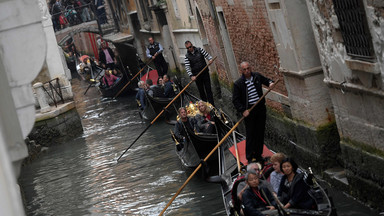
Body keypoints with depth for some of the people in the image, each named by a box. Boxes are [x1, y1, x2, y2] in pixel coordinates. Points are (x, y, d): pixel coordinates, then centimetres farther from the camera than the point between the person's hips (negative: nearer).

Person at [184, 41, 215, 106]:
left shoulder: (200, 50, 0)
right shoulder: (187, 56, -3)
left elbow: (207, 55, -2)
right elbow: (187, 67, -9)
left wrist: (210, 59, -26)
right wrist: (191, 76, -22)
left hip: (205, 73, 0)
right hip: (197, 75, 0)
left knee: (208, 89, -2)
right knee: (201, 91, 6)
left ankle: (211, 105, 0)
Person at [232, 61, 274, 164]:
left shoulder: (257, 76, 2)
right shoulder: (238, 84, -10)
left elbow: (266, 80, 22)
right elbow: (235, 100, -8)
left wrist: (270, 83, -2)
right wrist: (243, 110, -17)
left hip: (261, 108, 4)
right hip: (249, 111, -4)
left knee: (260, 132, 10)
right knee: (250, 134, -1)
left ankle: (258, 154, 24)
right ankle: (250, 157, 10)